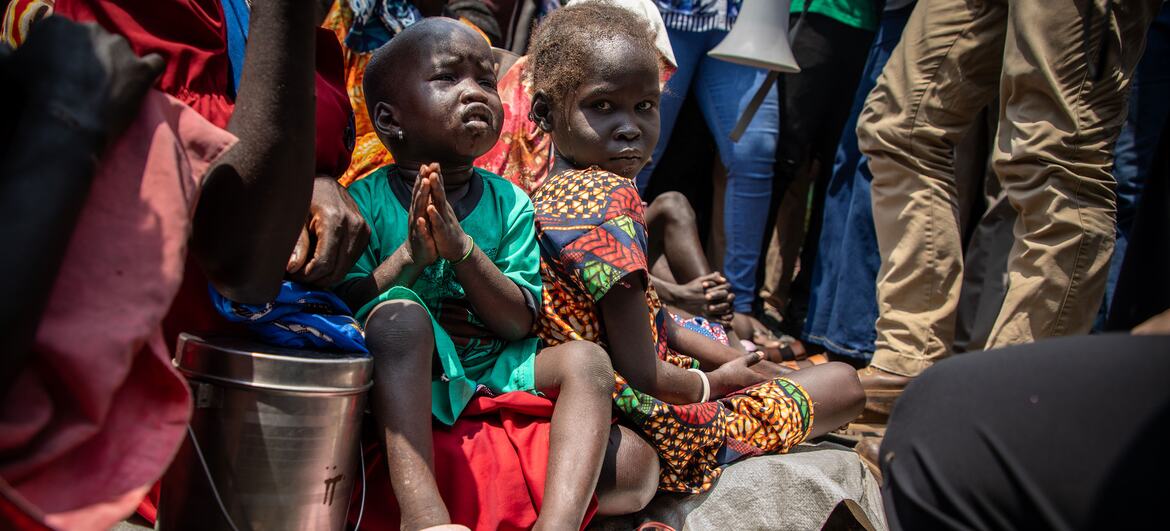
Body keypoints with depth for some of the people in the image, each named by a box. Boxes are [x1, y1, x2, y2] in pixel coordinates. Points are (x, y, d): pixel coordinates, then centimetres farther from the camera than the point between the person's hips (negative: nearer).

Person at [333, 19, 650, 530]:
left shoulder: (509, 203, 4)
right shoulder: (367, 199, -3)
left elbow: (519, 322, -4)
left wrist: (462, 248, -19)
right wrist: (409, 258, -23)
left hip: (494, 371, 4)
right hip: (403, 380, -3)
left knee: (584, 358, -18)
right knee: (400, 312, -32)